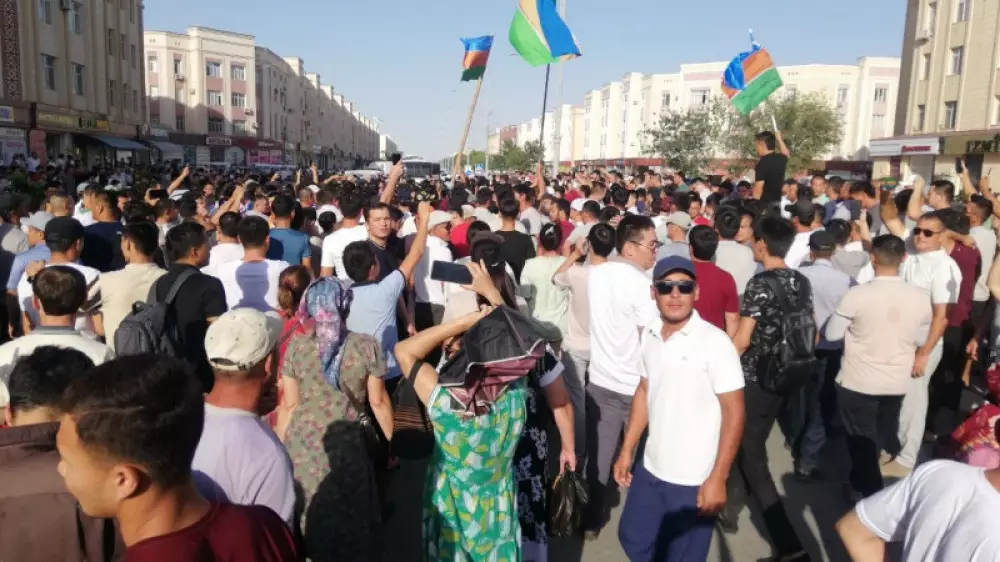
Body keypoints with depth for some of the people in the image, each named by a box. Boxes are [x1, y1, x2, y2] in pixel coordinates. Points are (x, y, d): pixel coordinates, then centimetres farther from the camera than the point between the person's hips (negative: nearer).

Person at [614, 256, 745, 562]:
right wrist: (627, 450, 11)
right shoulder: (648, 335, 0)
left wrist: (717, 478, -16)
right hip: (651, 469, 6)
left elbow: (734, 412, -14)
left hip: (694, 480, -5)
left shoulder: (715, 342, -17)